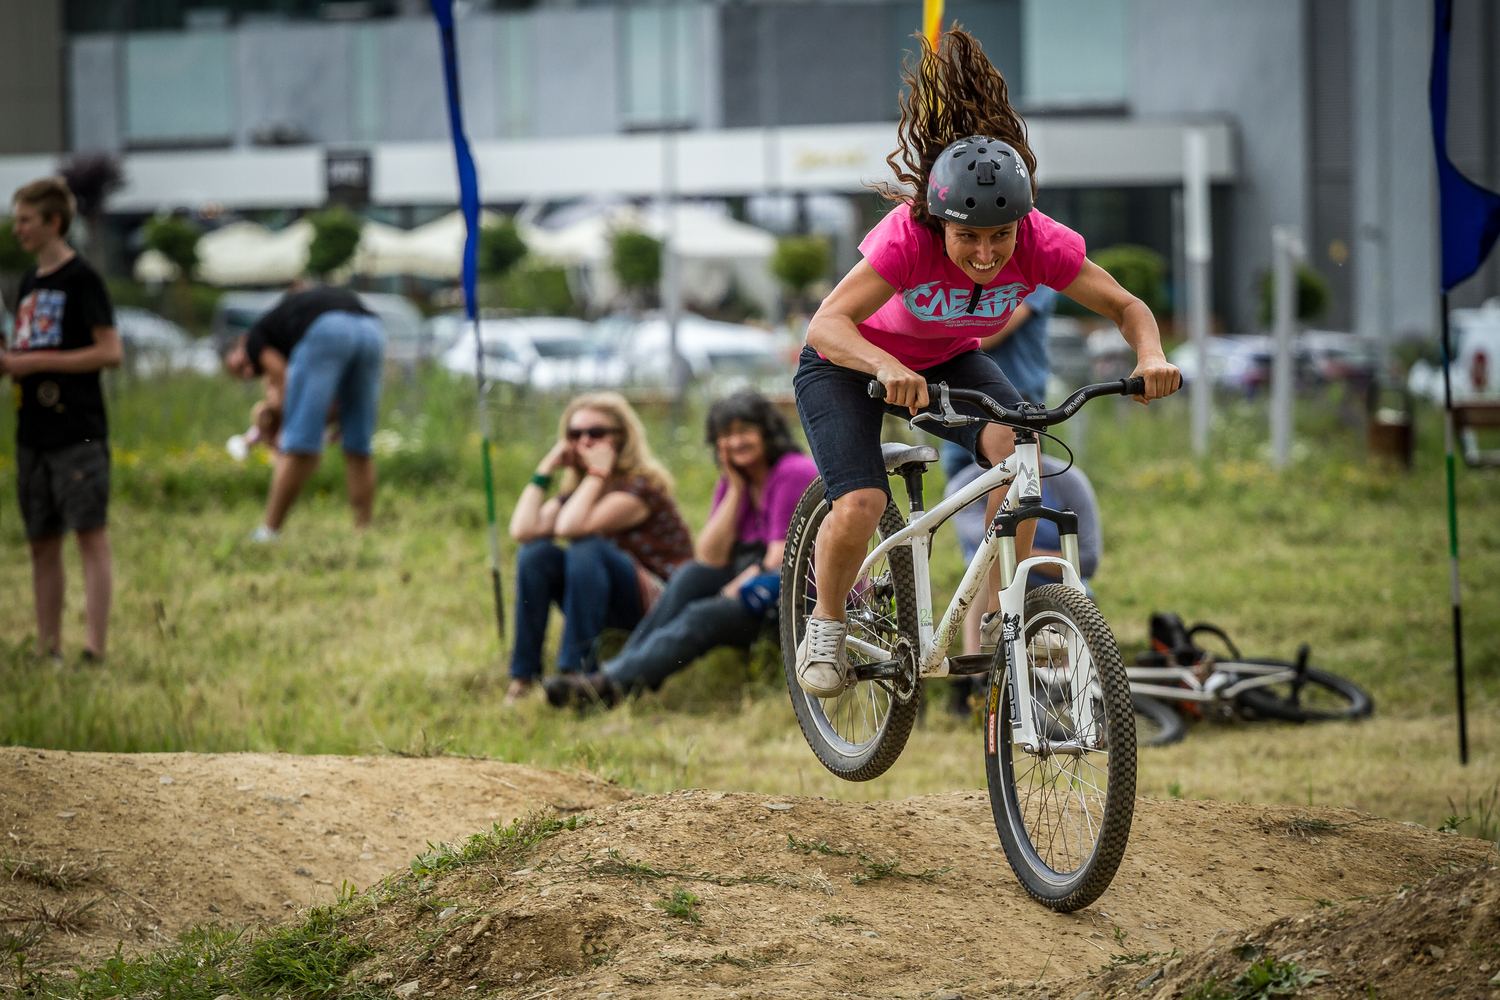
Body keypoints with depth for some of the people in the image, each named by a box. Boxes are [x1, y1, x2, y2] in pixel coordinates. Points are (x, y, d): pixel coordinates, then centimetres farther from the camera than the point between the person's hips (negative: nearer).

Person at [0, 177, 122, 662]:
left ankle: (95, 649, -15)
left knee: (91, 535, -10)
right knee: (42, 544, 9)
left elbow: (109, 351, -15)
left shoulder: (81, 278, -8)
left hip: (78, 434, -8)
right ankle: (47, 649, 14)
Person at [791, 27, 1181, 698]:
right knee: (860, 507, -25)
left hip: (946, 361, 3)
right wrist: (888, 368, -63)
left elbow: (1125, 306, -17)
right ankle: (825, 624, 6)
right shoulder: (908, 235, -37)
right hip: (848, 365, -3)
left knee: (1015, 442, -27)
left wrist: (1151, 355, -39)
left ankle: (1000, 616, -13)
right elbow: (826, 324, -43)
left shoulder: (1038, 242, -26)